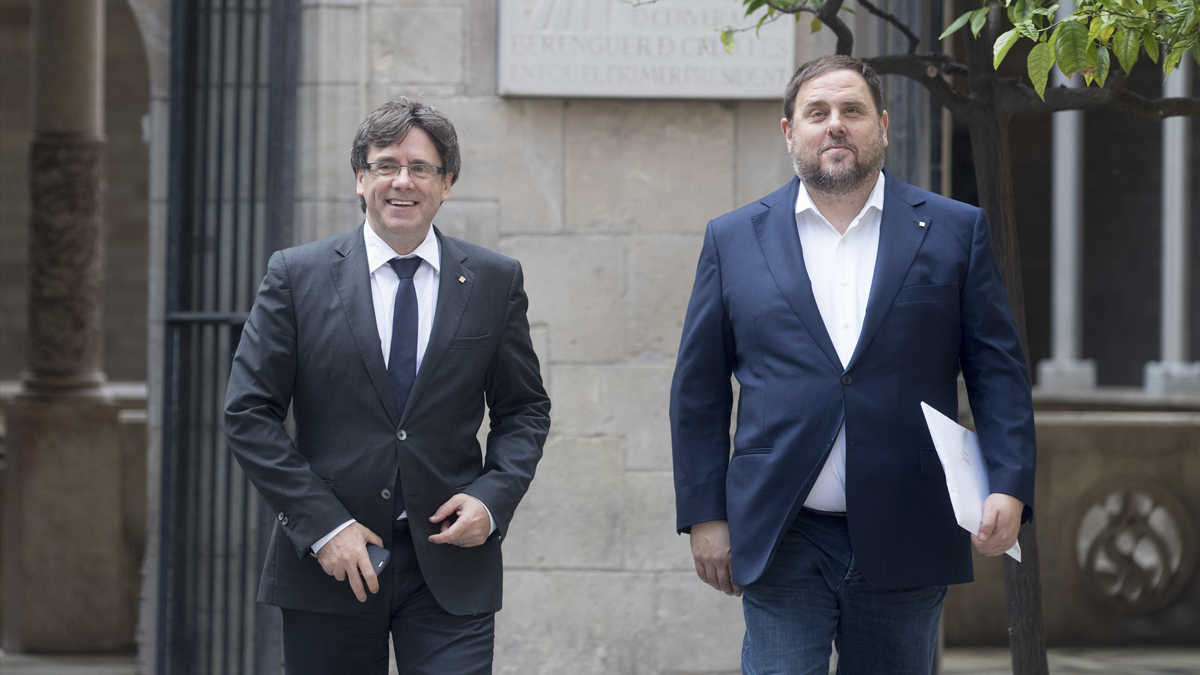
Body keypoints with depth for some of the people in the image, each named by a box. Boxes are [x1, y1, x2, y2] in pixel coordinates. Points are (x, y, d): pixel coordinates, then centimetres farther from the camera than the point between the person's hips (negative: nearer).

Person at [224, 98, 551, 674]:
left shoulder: (494, 281, 5)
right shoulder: (298, 276, 0)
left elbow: (525, 409, 13)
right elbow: (249, 414, -2)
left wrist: (493, 497, -6)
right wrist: (321, 525, -11)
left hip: (450, 563, 0)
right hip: (329, 562, 0)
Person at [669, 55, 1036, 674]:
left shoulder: (954, 231, 7)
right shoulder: (734, 240, 8)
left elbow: (998, 371, 4)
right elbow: (698, 388, 10)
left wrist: (1008, 485, -9)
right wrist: (704, 513, 4)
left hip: (904, 547, 0)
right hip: (781, 546, 0)